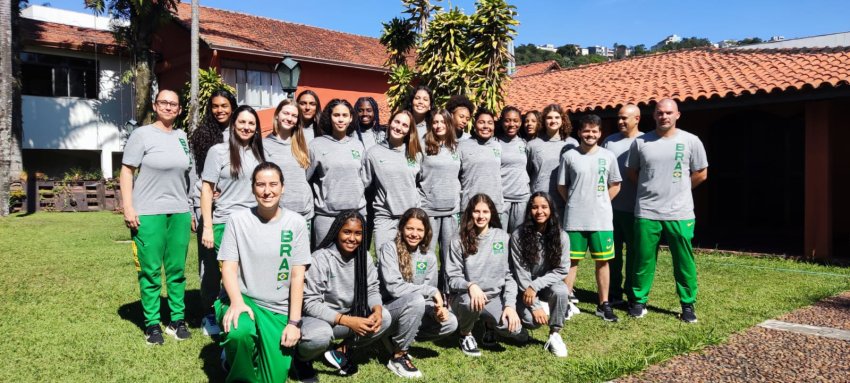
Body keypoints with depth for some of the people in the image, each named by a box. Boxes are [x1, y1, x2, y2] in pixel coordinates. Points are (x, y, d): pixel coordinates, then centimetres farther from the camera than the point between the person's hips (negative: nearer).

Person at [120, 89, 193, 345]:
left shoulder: (183, 137, 13)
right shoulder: (142, 134, -1)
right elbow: (126, 171, -3)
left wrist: (191, 210, 15)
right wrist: (128, 208, -11)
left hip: (179, 213, 4)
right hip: (148, 214, -4)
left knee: (177, 270, 8)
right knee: (151, 271, 1)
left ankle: (177, 320, 18)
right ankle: (152, 324, 11)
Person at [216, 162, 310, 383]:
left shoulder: (296, 223, -3)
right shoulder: (238, 220, -3)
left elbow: (297, 276, -3)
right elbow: (229, 268, -6)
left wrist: (294, 322, -8)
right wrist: (237, 302, -25)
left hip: (279, 310, 2)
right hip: (243, 299, -1)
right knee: (239, 333, -36)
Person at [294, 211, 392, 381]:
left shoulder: (364, 256, -3)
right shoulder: (321, 258, -20)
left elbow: (372, 289, 1)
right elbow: (310, 303, -22)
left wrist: (377, 309, -24)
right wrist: (348, 321, -30)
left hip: (350, 315, 6)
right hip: (318, 318, -5)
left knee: (384, 318, -16)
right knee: (320, 335, -38)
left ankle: (341, 351, 3)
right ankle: (301, 359, -2)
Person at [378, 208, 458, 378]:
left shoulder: (429, 255, 4)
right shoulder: (389, 249, -13)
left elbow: (429, 294, 3)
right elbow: (393, 287, -24)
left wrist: (437, 308, -20)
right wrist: (432, 291, -23)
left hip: (412, 311, 6)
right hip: (386, 310, -6)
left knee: (450, 322, -11)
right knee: (416, 300, -34)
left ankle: (397, 338, 4)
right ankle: (398, 356, -15)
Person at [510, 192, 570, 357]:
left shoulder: (561, 236, -9)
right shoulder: (518, 235, -14)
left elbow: (561, 270, -10)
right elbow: (520, 272, -14)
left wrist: (535, 285, -23)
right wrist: (535, 306, -18)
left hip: (548, 283, 1)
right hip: (525, 288, -1)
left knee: (561, 292, -33)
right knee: (531, 320, -26)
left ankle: (555, 335, -10)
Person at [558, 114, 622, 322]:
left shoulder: (608, 156, 4)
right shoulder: (569, 156, 0)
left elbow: (615, 186, 12)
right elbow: (562, 186, 7)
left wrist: (599, 203, 4)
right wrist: (576, 204, 4)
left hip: (601, 219, 1)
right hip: (575, 219, -1)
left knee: (602, 261, 7)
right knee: (572, 260, 4)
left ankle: (604, 304, 17)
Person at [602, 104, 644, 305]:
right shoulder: (609, 141, 9)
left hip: (634, 208, -3)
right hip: (610, 206, 3)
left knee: (634, 251, 7)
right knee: (613, 251, 9)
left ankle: (632, 294, 19)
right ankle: (613, 293, 20)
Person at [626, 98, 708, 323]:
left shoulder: (691, 141, 1)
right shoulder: (641, 142, 3)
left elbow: (701, 174, 9)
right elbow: (633, 172, 14)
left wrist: (678, 191, 10)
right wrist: (650, 191, 9)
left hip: (680, 214, 0)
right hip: (647, 213, 1)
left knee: (684, 262, 6)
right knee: (643, 260, 7)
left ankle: (688, 304, 20)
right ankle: (639, 301, 21)